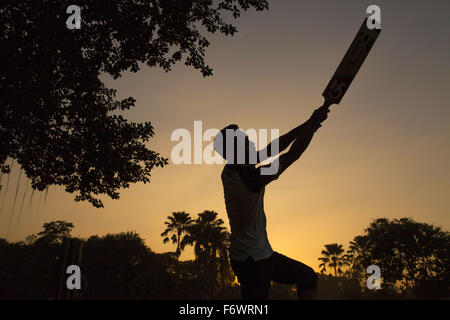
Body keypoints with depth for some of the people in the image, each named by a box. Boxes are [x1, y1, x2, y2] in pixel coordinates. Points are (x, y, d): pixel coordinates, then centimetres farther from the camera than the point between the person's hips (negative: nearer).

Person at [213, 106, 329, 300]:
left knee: (307, 276, 17)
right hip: (251, 261, -9)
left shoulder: (230, 172, -2)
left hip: (261, 254, 9)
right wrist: (313, 124, -3)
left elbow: (271, 150, 4)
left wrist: (305, 126, 2)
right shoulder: (251, 178, -27)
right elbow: (293, 154, -17)